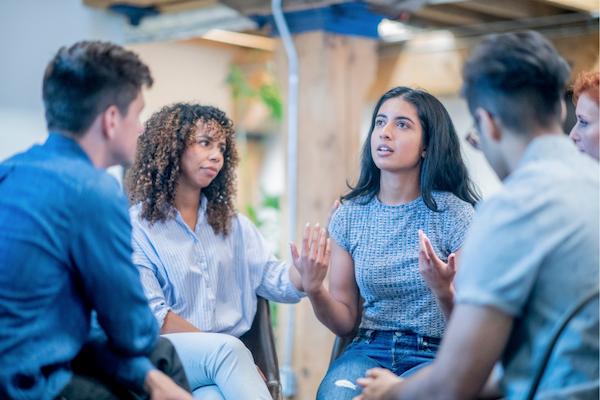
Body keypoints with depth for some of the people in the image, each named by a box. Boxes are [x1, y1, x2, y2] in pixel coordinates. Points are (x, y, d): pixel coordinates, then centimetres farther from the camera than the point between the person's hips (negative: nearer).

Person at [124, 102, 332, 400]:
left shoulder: (233, 225, 20)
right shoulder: (135, 226, 1)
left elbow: (273, 279, 8)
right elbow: (151, 315, -8)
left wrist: (302, 271, -16)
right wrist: (218, 346, -14)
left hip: (225, 359, 3)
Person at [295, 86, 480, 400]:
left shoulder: (456, 215, -4)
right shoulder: (349, 215, 6)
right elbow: (344, 323, 9)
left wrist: (443, 292, -24)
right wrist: (314, 290, -12)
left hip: (433, 354, -2)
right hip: (369, 351, 2)